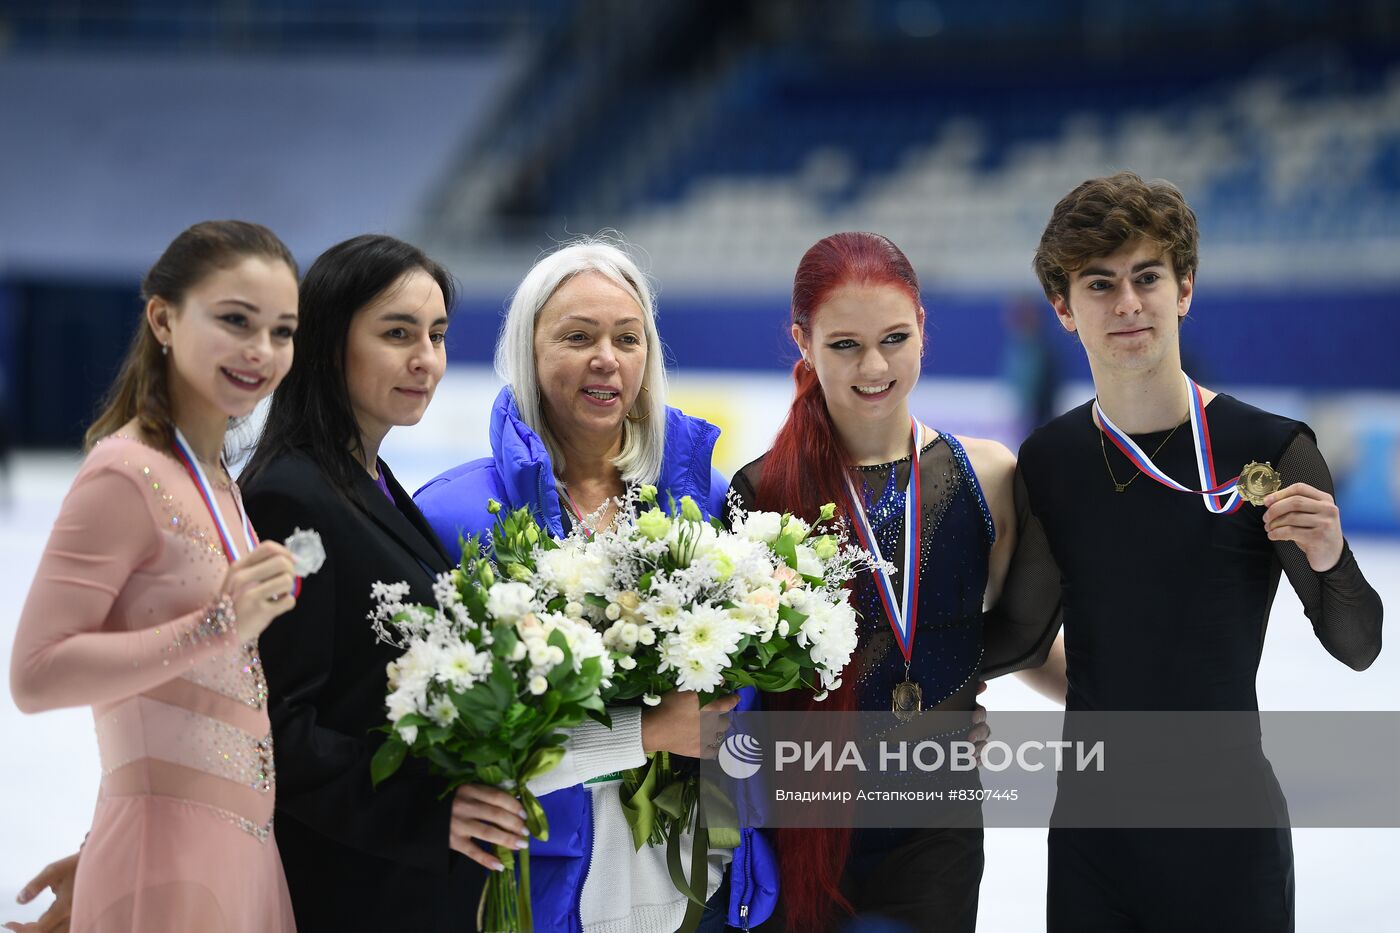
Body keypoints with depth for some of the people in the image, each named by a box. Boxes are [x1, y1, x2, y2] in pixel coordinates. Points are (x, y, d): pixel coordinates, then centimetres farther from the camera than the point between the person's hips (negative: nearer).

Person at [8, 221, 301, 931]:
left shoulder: (216, 480, 15)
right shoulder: (127, 473, -10)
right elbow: (35, 674, -18)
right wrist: (219, 625, -21)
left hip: (243, 846, 8)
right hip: (168, 858, -8)